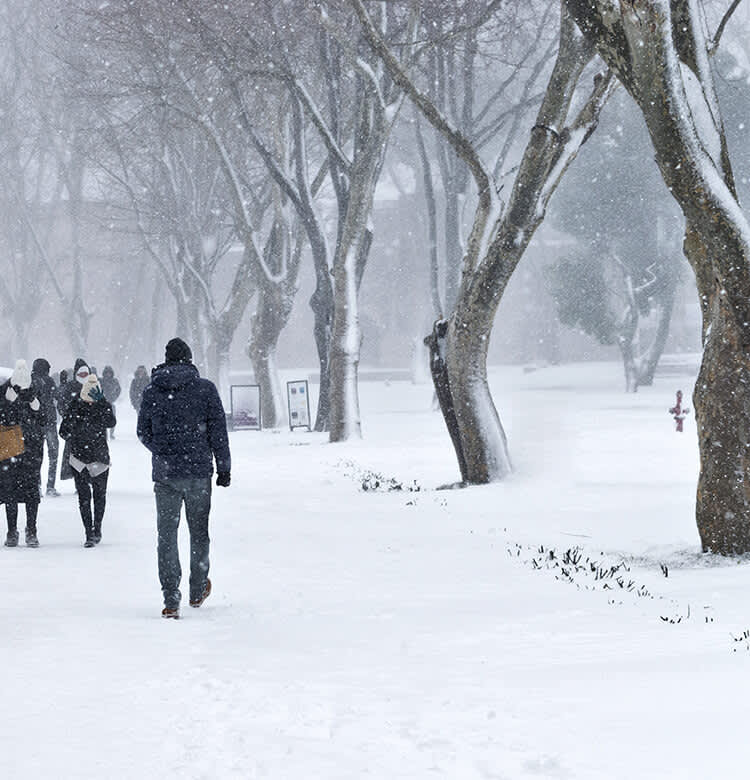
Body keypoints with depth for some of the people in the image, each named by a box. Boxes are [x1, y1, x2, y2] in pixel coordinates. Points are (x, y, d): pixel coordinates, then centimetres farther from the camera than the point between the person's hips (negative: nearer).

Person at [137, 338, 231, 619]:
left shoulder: (151, 392, 2)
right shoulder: (205, 389, -3)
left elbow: (143, 431, 8)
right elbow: (218, 430, -4)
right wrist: (224, 467, 3)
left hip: (164, 473, 1)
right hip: (199, 471, -1)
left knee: (166, 535, 3)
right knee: (198, 531, 15)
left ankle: (171, 600, -6)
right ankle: (198, 591, 27)